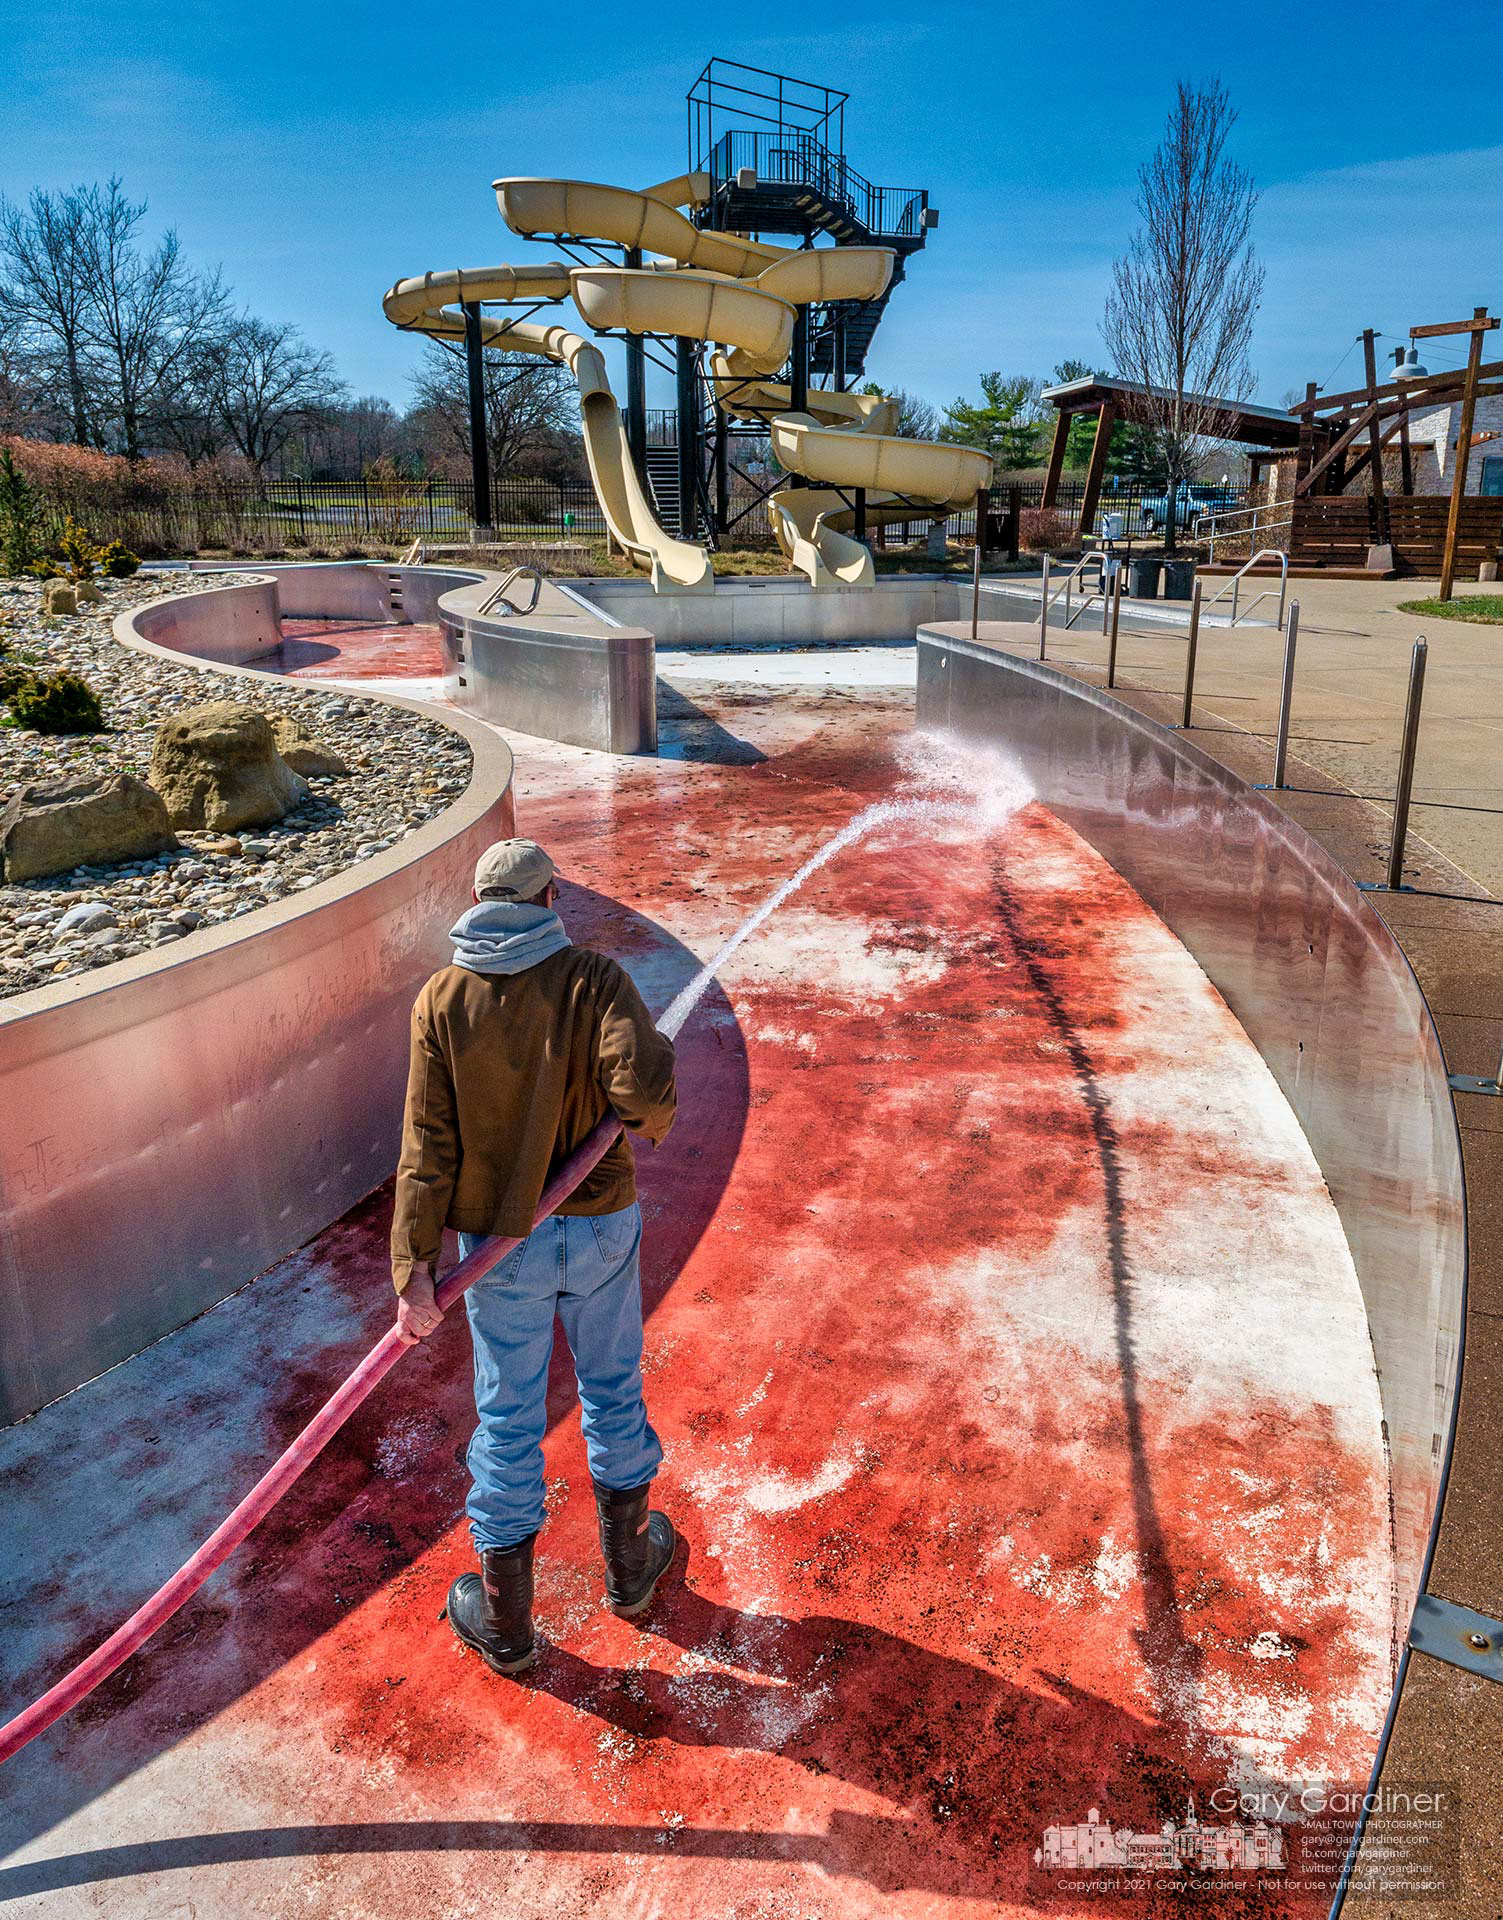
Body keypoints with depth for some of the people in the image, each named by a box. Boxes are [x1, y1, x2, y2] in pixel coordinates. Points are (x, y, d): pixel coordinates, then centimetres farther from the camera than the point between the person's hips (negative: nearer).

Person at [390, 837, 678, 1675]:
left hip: (500, 1240, 1)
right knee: (613, 1390, 20)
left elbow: (429, 1144, -12)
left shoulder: (442, 999, -9)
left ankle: (506, 1621, 30)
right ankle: (630, 1565, 40)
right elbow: (646, 1082, -28)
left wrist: (416, 1265, -10)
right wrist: (655, 1119, -4)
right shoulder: (594, 977, -13)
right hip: (600, 1225, 0)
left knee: (509, 1418, 13)